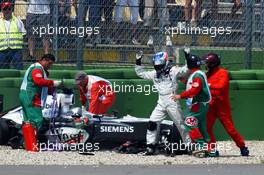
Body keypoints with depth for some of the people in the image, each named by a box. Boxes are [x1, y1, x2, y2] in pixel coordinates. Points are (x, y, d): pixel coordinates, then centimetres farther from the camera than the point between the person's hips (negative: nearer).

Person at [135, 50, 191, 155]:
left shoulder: (174, 71, -5)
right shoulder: (155, 73, 12)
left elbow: (186, 70, -16)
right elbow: (141, 73, 21)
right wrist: (138, 62, 12)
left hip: (172, 102, -5)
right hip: (161, 103, 5)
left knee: (181, 125, 1)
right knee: (152, 123, -3)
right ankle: (150, 146, 3)